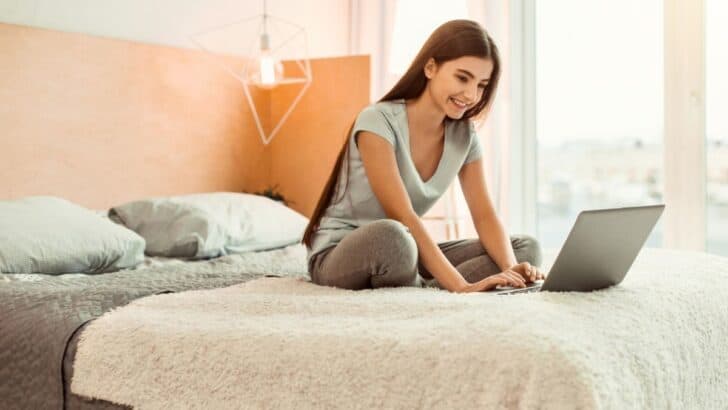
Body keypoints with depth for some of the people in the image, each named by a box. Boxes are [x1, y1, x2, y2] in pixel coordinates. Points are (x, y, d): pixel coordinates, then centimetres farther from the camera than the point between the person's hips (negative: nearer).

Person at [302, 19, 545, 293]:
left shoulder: (464, 134, 0)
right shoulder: (378, 122, -20)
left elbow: (484, 216, -3)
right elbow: (403, 218, -28)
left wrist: (510, 268, -23)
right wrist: (460, 285, -36)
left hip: (409, 254, 7)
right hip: (338, 254, -6)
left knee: (526, 248, -9)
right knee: (391, 236, -43)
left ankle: (421, 288, -22)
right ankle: (424, 289, -14)